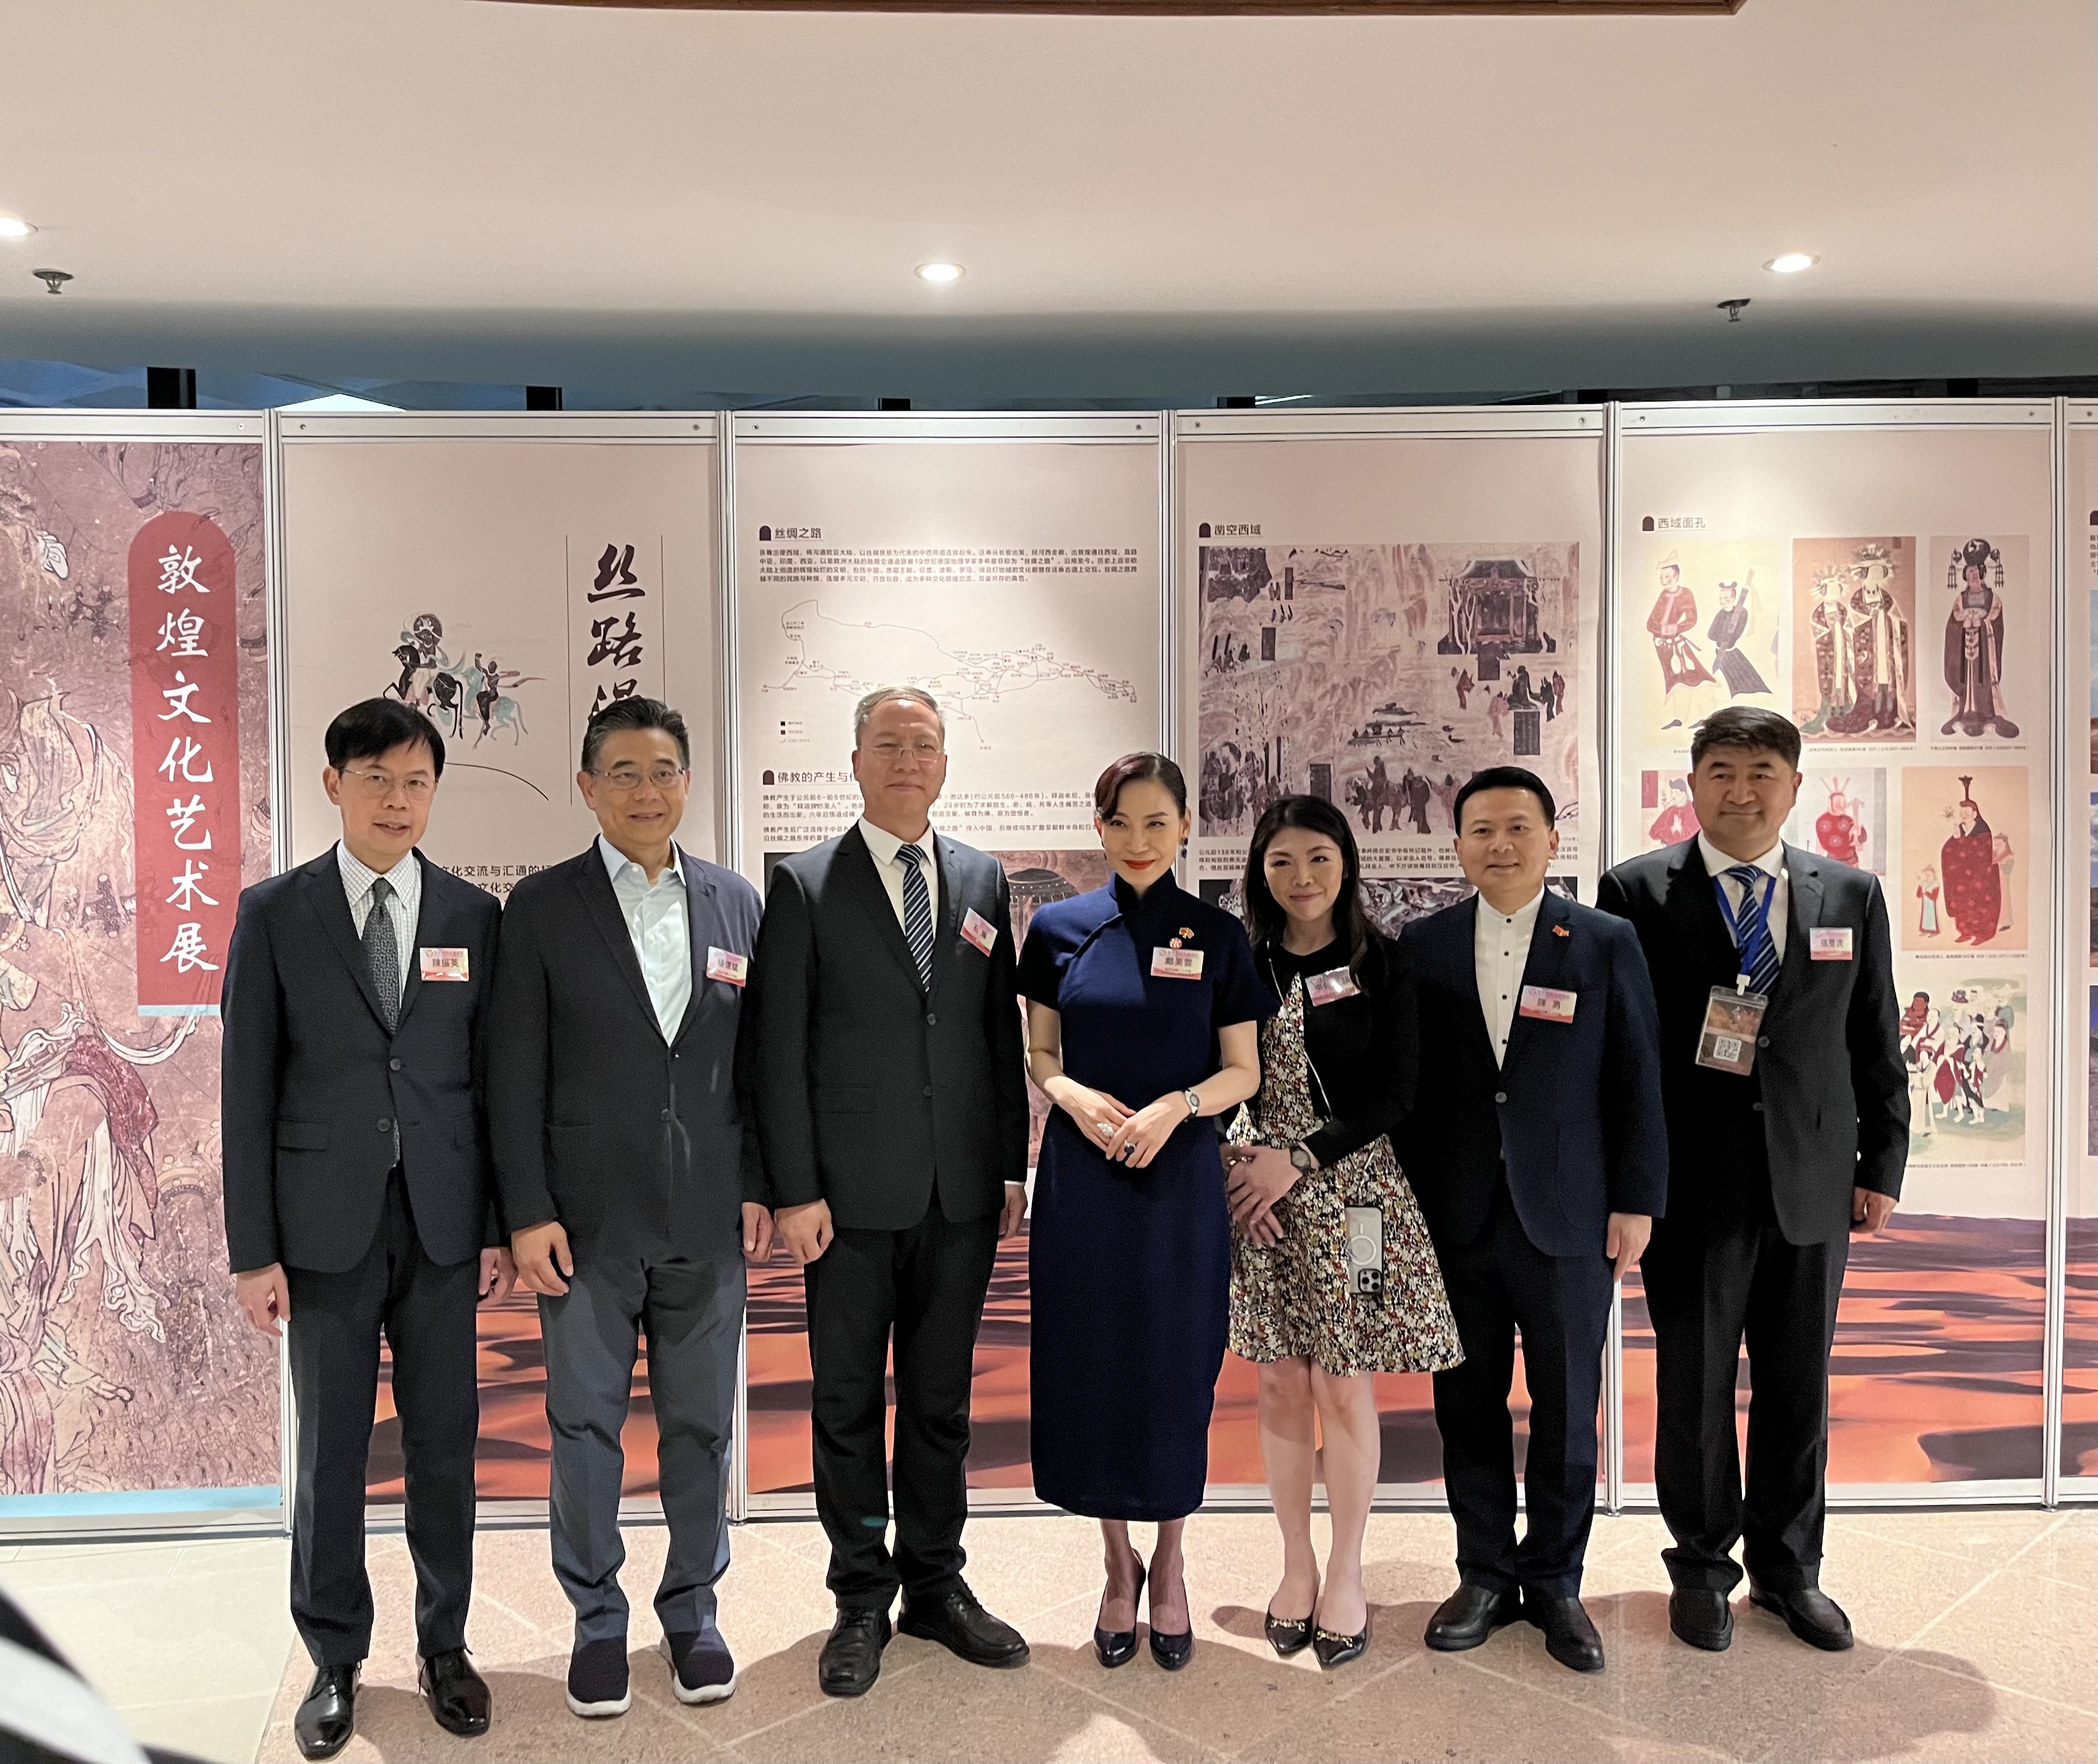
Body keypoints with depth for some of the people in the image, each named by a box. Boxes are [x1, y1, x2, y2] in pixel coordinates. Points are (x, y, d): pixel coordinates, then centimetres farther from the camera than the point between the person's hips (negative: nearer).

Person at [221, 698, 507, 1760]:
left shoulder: (475, 916, 4)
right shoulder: (274, 914, -1)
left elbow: (493, 1078, 6)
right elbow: (247, 1089, -2)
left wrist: (502, 1226, 3)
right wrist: (253, 1251, -5)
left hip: (442, 1225, 1)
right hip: (325, 1224, -1)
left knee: (445, 1442, 9)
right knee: (330, 1450, 9)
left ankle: (443, 1645, 27)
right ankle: (335, 1661, 26)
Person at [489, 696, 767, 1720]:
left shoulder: (736, 903, 5)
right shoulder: (543, 906, -3)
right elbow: (516, 1071, -4)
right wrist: (528, 1212, -9)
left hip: (707, 1217, 2)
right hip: (588, 1217, -2)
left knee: (700, 1424, 12)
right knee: (584, 1426, 8)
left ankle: (692, 1609, 29)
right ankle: (597, 1618, 27)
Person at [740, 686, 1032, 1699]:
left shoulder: (982, 880, 8)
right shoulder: (805, 886, -2)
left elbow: (1002, 1033, 10)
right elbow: (778, 1051, -5)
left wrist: (1014, 1166, 6)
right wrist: (795, 1190, -10)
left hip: (961, 1195, 3)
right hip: (854, 1194, -3)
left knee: (941, 1397, 14)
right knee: (849, 1402, 8)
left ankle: (935, 1585, 29)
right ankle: (862, 1602, 24)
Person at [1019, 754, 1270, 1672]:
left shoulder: (1217, 935, 0)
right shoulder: (1060, 928, 2)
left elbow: (1242, 1073, 1)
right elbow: (1038, 1053, 8)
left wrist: (1175, 1105, -17)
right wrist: (1073, 1094, -13)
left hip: (1178, 1180, -1)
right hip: (1080, 1178, 1)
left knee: (1176, 1373, 6)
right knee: (1091, 1371, 7)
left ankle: (1168, 1566, 28)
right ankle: (1119, 1565, 27)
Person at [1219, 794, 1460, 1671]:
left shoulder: (1381, 966, -1)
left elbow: (1393, 1097, -5)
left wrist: (1299, 1160, -13)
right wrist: (1242, 1164, -9)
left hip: (1351, 1196, -2)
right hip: (1258, 1197, 2)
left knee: (1344, 1391, 3)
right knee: (1281, 1389, 9)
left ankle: (1345, 1572, 20)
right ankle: (1297, 1565, 25)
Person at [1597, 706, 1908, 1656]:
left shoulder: (1852, 894, 7)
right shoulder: (1637, 891, -3)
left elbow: (1878, 1048, 10)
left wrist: (1881, 1168, 6)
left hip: (1811, 1186, 3)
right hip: (1691, 1186, -2)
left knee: (1799, 1389, 13)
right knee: (1694, 1387, 8)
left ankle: (1789, 1569, 31)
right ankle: (1702, 1569, 26)